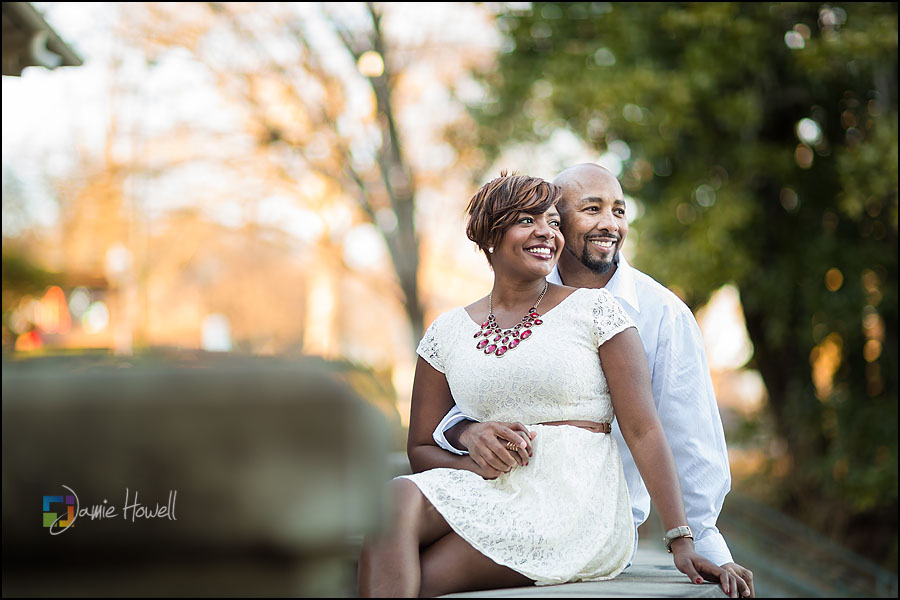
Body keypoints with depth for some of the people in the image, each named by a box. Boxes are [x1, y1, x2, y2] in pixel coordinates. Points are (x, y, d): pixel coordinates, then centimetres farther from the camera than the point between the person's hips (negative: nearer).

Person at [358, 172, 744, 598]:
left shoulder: (593, 309, 3)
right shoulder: (447, 333, 12)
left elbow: (642, 430, -3)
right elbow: (420, 449, 14)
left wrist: (681, 539, -10)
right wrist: (474, 463, -9)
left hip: (577, 507, -4)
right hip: (491, 496, 4)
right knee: (396, 497, -28)